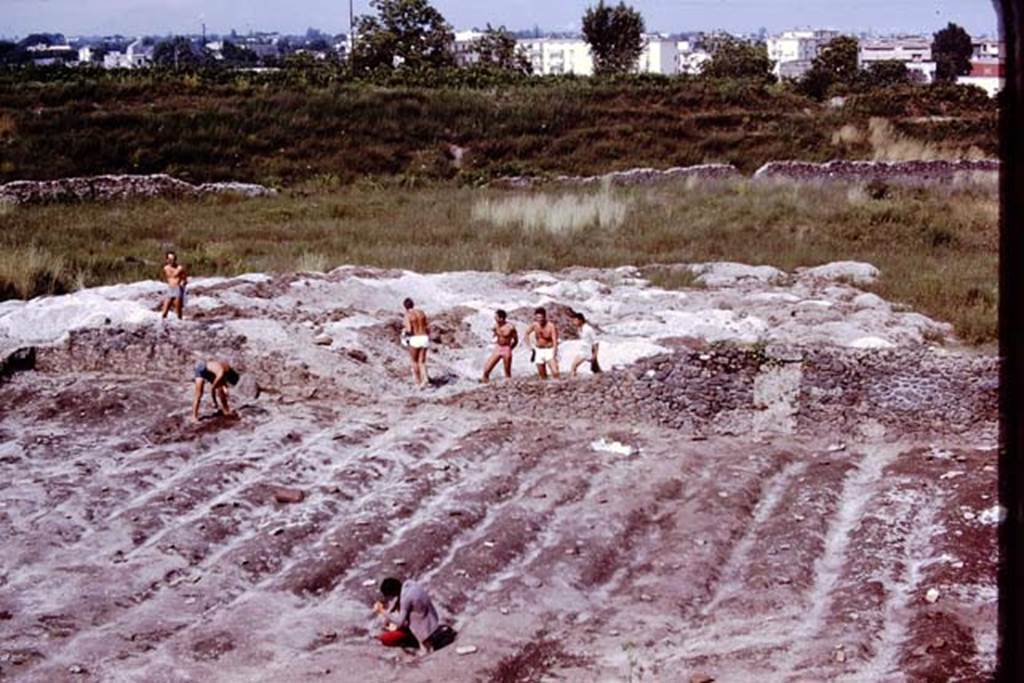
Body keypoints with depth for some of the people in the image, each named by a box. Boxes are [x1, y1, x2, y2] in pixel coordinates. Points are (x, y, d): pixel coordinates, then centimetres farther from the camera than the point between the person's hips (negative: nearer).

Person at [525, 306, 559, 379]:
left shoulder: (551, 326, -20)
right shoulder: (534, 325, -6)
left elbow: (555, 341, -25)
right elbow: (527, 334, 13)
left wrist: (554, 355, -33)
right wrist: (530, 347, 7)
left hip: (549, 350, -4)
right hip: (538, 351, 4)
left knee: (555, 372, -21)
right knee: (542, 376, 6)